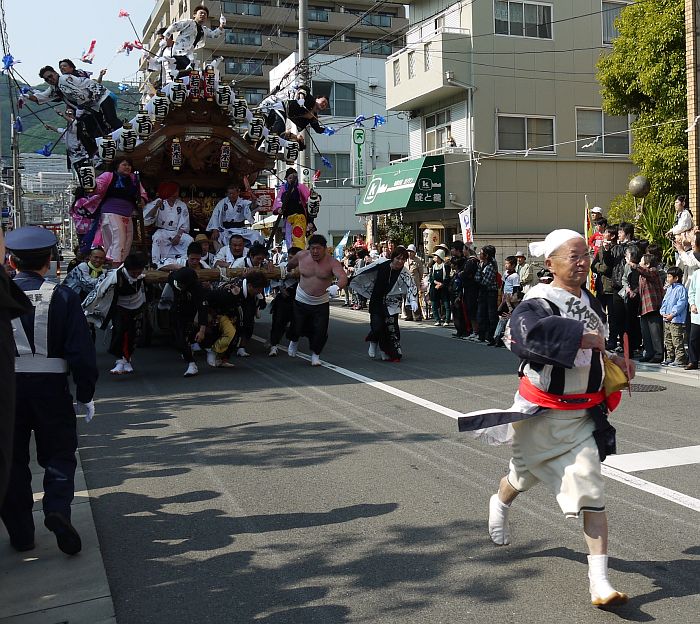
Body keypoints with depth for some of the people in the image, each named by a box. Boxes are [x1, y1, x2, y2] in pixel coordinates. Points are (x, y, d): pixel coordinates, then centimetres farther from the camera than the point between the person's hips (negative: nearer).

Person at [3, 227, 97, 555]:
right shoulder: (62, 296, -6)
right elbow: (81, 352, -9)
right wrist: (85, 395, 1)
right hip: (51, 388, -1)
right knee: (59, 454, 13)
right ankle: (58, 509, -10)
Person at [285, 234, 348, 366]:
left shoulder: (332, 262, -19)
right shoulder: (301, 256, -10)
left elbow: (343, 277, -34)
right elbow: (290, 265, 13)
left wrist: (337, 287, -54)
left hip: (321, 303, -1)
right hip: (301, 300, 1)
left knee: (321, 331, -6)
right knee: (298, 328, 10)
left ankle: (315, 354, 20)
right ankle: (294, 341, 46)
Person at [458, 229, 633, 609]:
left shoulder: (591, 303, 5)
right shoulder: (537, 303, -19)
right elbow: (534, 329, -43)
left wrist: (611, 358, 5)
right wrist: (585, 336, -35)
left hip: (583, 414, 4)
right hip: (541, 415, -4)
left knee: (591, 491, -6)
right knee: (524, 474, 21)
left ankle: (599, 582, -2)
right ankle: (500, 505, 58)